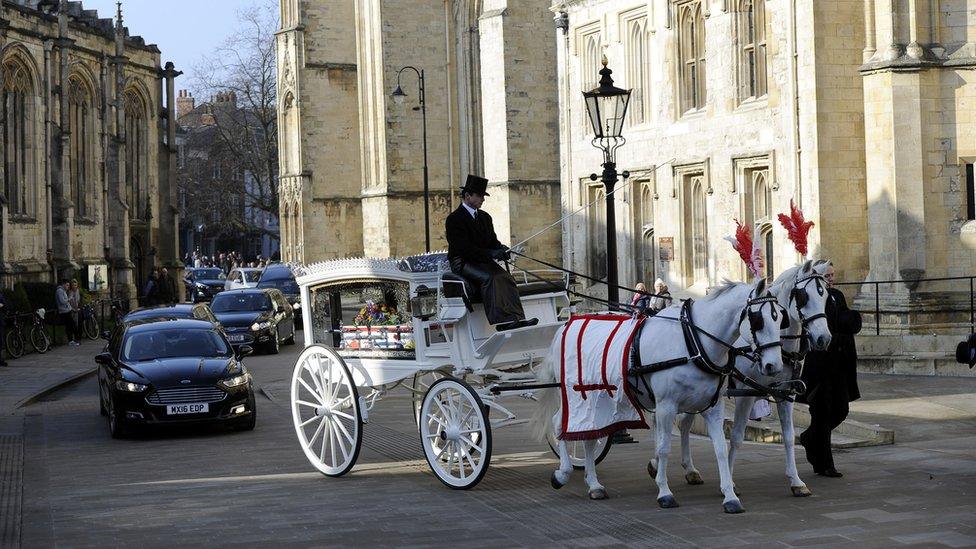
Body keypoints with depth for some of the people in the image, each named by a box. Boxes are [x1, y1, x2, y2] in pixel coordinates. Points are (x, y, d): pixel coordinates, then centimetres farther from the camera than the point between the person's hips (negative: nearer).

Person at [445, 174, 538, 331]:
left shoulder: (485, 217, 20)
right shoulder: (454, 219, -6)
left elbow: (492, 241, 21)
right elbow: (464, 248, -16)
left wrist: (501, 249, -5)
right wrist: (491, 254, -24)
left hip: (484, 261, 7)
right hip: (463, 263, -7)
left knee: (505, 277, -21)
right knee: (489, 278, -33)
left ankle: (516, 318, -35)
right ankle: (501, 321, -41)